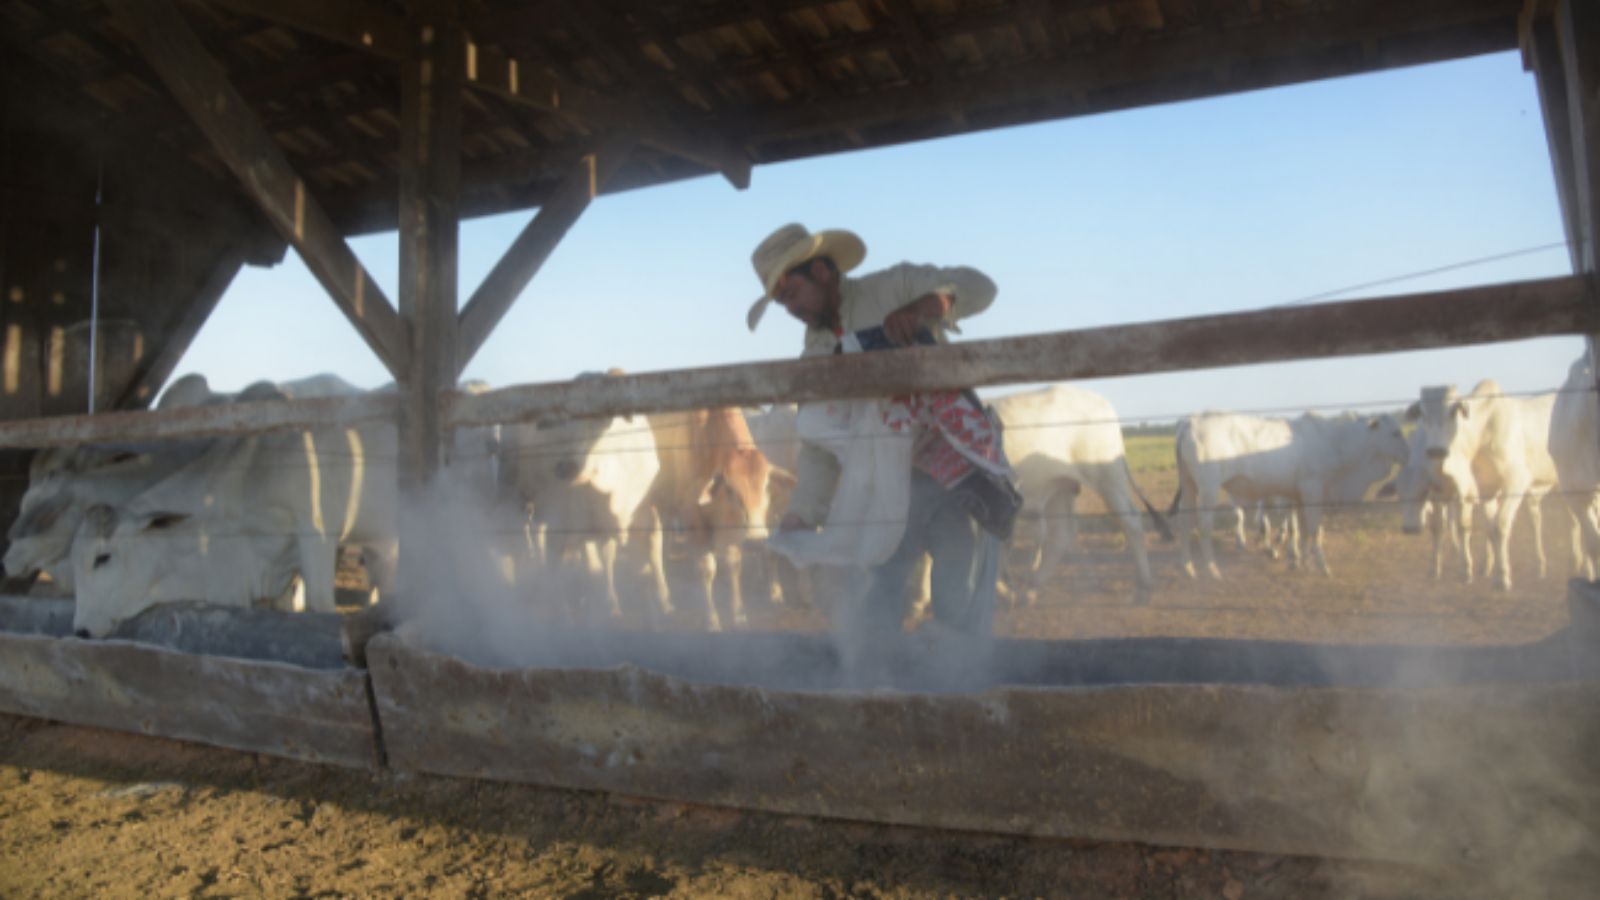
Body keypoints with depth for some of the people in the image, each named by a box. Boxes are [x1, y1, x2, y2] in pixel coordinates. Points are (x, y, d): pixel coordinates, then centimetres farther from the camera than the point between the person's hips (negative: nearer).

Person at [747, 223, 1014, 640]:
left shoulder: (893, 289, -6)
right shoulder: (815, 358, 8)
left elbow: (977, 286, -15)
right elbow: (819, 450, 6)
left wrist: (921, 307, -33)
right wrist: (800, 516, -4)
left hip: (965, 468, -5)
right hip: (897, 484, 5)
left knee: (960, 603, -3)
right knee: (872, 586, 3)